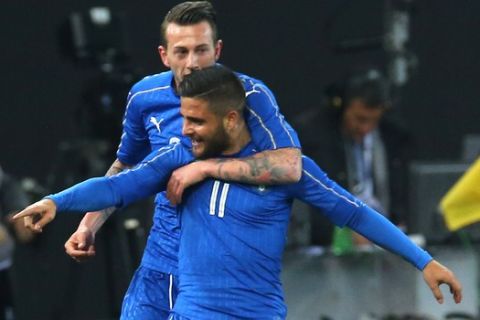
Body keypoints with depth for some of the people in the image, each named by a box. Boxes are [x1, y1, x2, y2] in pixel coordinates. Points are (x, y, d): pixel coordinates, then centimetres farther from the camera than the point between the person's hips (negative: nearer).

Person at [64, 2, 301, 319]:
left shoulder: (250, 95, -16)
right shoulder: (144, 97, 0)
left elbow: (290, 166, -30)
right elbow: (124, 167, 18)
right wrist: (89, 225, 6)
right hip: (160, 266, 4)